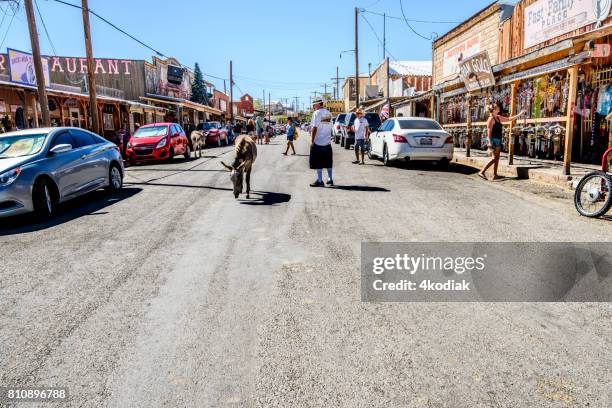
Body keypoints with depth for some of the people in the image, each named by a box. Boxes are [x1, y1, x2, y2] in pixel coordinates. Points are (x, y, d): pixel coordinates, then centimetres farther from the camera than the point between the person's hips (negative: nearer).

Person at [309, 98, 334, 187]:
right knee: (328, 162, 13)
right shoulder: (329, 113, 10)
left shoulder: (317, 113, -10)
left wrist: (312, 141, -12)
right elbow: (330, 127, 12)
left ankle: (319, 181, 1)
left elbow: (315, 128, -15)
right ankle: (330, 180, 18)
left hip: (318, 142, -6)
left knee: (318, 163, 0)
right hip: (328, 142, 7)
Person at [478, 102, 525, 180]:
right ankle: (481, 172, -13)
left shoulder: (498, 117, 15)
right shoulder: (491, 119, -11)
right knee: (494, 158, -13)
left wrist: (519, 115, 24)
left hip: (498, 140, 9)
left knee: (497, 158, 9)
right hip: (494, 140, -9)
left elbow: (509, 119, 27)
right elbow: (489, 132, -16)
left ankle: (495, 175, 12)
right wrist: (490, 143, -21)